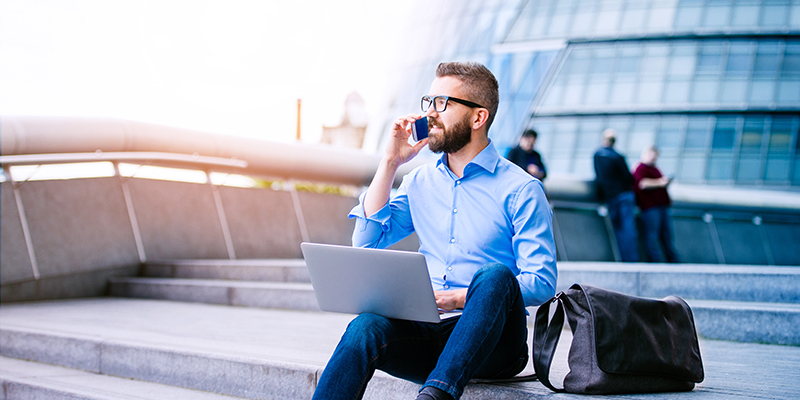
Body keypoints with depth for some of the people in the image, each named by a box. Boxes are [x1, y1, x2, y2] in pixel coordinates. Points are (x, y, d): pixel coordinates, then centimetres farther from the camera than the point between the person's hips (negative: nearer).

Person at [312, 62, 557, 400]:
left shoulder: (519, 189, -1)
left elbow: (542, 283, -7)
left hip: (490, 344, -3)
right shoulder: (420, 180, 16)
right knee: (365, 327, -28)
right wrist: (390, 163, 6)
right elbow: (367, 241, 10)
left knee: (494, 275, -35)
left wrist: (466, 298, -21)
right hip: (427, 331, 4)